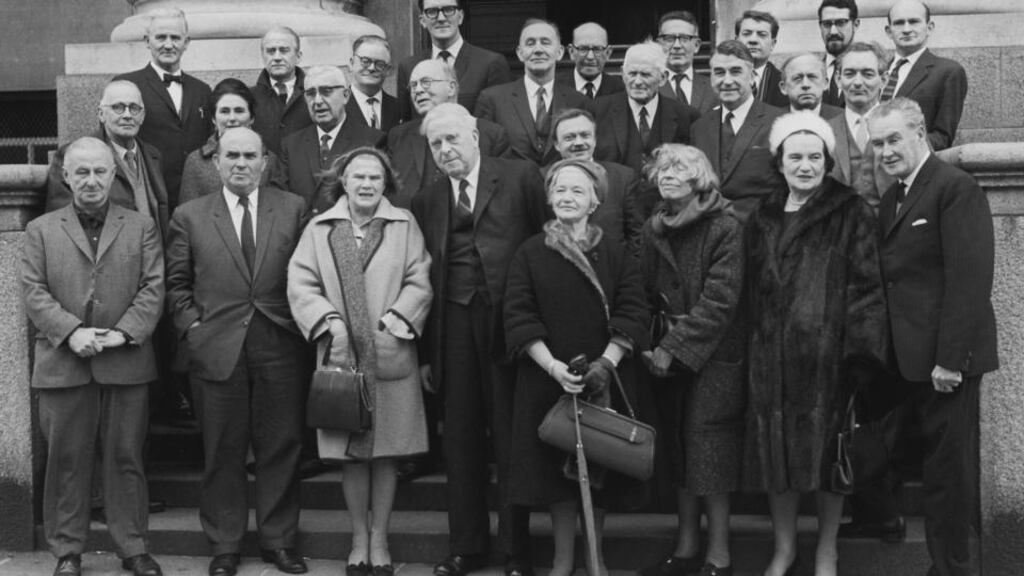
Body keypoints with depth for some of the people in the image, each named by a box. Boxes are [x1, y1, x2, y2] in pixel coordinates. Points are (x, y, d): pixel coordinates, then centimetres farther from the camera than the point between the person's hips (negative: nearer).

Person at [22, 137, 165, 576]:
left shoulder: (141, 227, 9)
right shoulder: (41, 231, 9)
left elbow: (152, 289, 1)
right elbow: (34, 293, 0)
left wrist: (124, 332, -13)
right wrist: (72, 332, -14)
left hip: (127, 363, 0)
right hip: (63, 364, 0)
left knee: (125, 458, 6)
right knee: (67, 460, 6)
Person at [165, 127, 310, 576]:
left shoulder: (293, 209, 6)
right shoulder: (190, 216, 7)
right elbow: (176, 283, 9)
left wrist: (303, 324, -3)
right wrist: (193, 327, -2)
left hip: (280, 347, 0)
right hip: (216, 349, 0)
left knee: (280, 447, 6)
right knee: (223, 451, 5)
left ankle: (278, 540, 18)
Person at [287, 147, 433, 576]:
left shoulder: (404, 225, 5)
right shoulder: (320, 228, 6)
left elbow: (419, 283, -1)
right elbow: (300, 284, 0)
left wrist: (393, 322, -12)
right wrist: (330, 321, -12)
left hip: (390, 358, 0)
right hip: (341, 356, 0)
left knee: (385, 454, 5)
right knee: (351, 456, 6)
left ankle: (379, 540, 17)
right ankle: (359, 540, 19)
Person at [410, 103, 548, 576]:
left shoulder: (520, 178, 0)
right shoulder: (426, 200, 12)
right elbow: (423, 277, 11)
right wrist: (426, 352, 7)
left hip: (508, 322, -3)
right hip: (453, 326, 4)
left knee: (510, 440, 3)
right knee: (460, 442, 9)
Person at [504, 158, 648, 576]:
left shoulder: (617, 257, 5)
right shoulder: (530, 254, 3)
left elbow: (632, 316, -2)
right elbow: (520, 317, -4)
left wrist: (606, 362, -17)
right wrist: (553, 366, -16)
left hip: (604, 382, 1)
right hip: (547, 380, 0)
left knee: (600, 469, 4)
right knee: (556, 466, 1)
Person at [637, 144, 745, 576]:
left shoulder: (725, 229, -9)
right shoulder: (653, 231, 9)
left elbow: (719, 300, -15)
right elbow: (646, 295, 12)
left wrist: (675, 347, -17)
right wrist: (652, 345, -2)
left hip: (714, 357, -5)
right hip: (668, 359, 5)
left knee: (709, 446, -5)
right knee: (678, 448, 9)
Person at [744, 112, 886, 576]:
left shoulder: (850, 214, -3)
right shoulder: (763, 218, 11)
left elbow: (866, 284, -8)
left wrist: (861, 351, -14)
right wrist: (754, 343, 7)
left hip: (826, 351, -4)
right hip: (771, 354, 4)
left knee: (826, 447, 4)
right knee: (776, 446, 6)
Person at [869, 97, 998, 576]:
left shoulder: (955, 188, -11)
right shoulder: (892, 198, 16)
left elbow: (970, 279, -18)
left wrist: (951, 358, -20)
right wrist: (887, 352, 6)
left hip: (947, 359, -8)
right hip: (910, 357, 8)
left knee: (949, 469, 0)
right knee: (933, 462, 14)